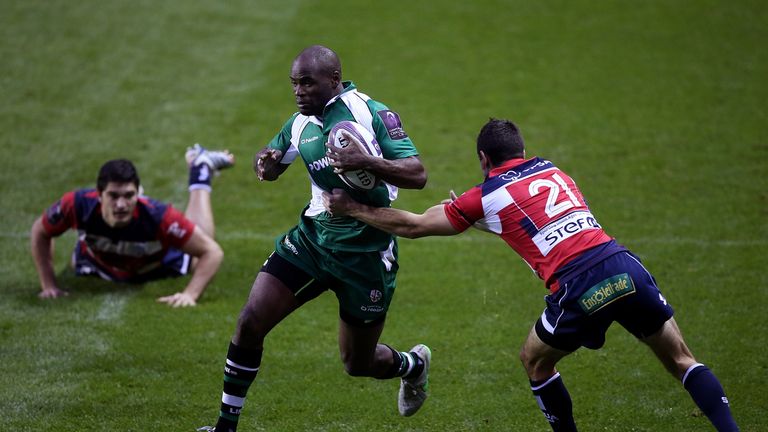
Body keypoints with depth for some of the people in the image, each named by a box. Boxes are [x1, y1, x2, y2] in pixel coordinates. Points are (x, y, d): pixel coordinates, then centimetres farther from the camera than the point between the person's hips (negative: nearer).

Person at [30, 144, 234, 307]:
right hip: (99, 262, 2)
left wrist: (190, 294, -50)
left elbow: (212, 252, -39)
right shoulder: (78, 206, -41)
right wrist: (49, 285, -22)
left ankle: (200, 167, 41)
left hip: (159, 264, -2)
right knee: (79, 265, 38)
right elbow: (40, 231, -20)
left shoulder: (158, 216, -46)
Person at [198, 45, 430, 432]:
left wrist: (367, 162, -35)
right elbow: (270, 166, 22)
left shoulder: (372, 113, -13)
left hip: (366, 251, -5)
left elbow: (417, 175, -18)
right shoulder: (300, 124, 5)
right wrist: (265, 161, -3)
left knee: (357, 364, 8)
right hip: (311, 236, 5)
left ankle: (412, 364, 43)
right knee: (251, 321, -10)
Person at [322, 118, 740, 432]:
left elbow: (411, 225, 18)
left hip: (579, 290, -4)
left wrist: (351, 208, 29)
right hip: (625, 266, 4)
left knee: (534, 360, 23)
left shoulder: (485, 197, 11)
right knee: (680, 358, 13)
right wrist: (472, 213, 45)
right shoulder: (551, 170, 24)